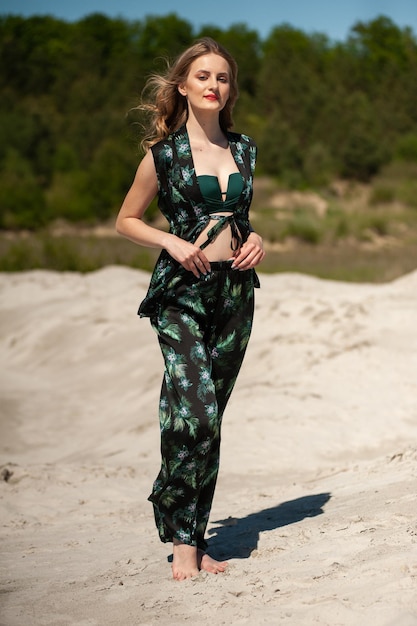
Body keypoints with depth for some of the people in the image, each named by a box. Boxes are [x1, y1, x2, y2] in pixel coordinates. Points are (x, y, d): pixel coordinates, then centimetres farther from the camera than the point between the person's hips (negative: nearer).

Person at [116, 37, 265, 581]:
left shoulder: (243, 149, 12)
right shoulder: (164, 153, 0)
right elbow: (126, 220, 7)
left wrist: (256, 241, 5)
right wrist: (172, 242, -9)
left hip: (236, 291, 5)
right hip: (181, 292, -5)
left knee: (209, 418, 7)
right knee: (195, 413, -18)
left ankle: (195, 538, 13)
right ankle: (181, 539, -5)